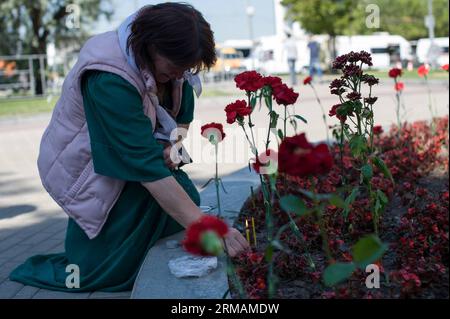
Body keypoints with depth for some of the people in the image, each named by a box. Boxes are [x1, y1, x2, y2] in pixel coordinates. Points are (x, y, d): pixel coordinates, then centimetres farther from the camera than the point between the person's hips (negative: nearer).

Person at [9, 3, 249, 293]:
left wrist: (173, 146, -19)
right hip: (84, 166, -7)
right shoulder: (109, 80, -38)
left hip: (130, 152, 7)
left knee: (186, 202, -10)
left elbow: (183, 116, 5)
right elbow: (147, 167, -42)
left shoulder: (170, 60, -13)